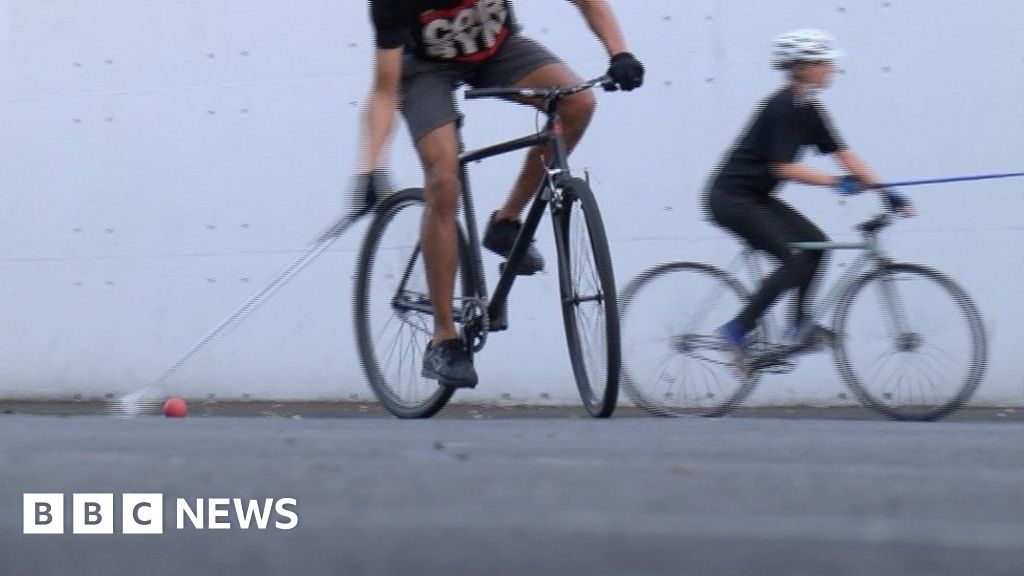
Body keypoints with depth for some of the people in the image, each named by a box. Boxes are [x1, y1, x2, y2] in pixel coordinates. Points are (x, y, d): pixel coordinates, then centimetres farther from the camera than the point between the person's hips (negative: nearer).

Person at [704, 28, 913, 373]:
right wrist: (835, 182, -29)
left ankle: (800, 327, 5)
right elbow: (783, 167, -23)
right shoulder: (783, 107, -18)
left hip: (756, 197, 9)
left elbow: (842, 154, 8)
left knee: (815, 243, 1)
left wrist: (884, 191, 1)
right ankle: (737, 331, -14)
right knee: (796, 258, -16)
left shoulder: (809, 109, 8)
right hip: (731, 197, -9)